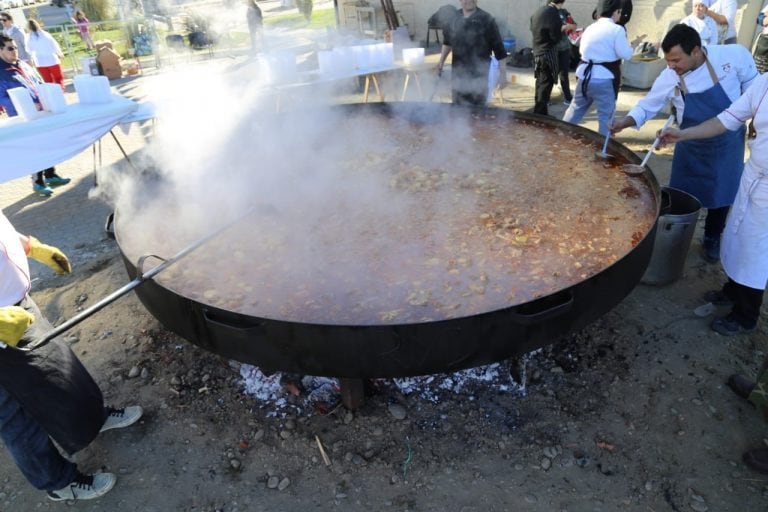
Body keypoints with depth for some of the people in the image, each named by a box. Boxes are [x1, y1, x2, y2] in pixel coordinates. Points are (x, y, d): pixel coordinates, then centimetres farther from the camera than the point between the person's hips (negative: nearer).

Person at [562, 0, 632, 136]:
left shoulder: (589, 28, 10)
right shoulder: (617, 30, -9)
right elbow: (625, 54, -10)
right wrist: (628, 46, 10)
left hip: (585, 75, 6)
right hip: (604, 79, -6)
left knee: (576, 108, 20)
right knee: (606, 116, 3)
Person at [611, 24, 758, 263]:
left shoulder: (734, 55, -22)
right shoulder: (668, 78, -19)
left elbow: (753, 88, -6)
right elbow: (648, 106, -9)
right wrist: (625, 121, -27)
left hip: (728, 142, 0)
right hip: (692, 145, 0)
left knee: (722, 195, 13)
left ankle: (712, 239, 35)